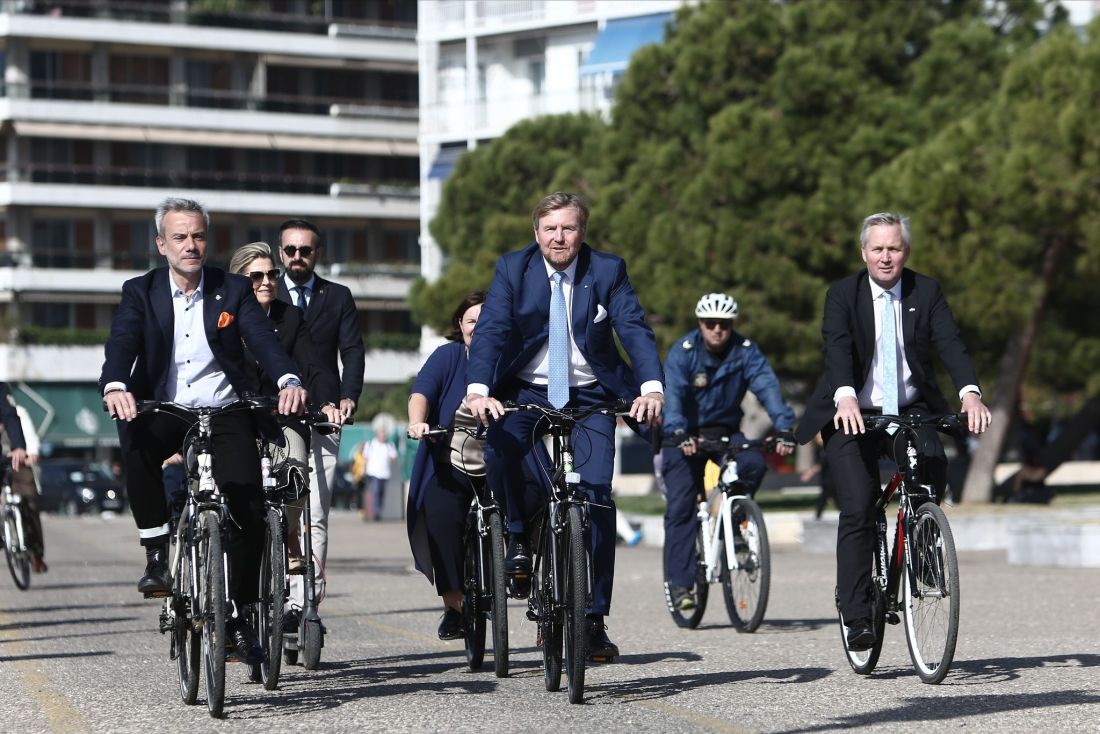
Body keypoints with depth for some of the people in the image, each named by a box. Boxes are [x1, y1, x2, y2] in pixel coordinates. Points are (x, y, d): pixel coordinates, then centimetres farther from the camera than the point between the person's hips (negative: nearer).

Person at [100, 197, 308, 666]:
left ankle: (237, 614, 7)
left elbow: (262, 338, -10)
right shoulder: (140, 293, 3)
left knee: (249, 510, -13)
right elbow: (121, 344, -13)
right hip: (164, 413, -1)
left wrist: (289, 380, -31)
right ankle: (157, 551, -21)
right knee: (134, 437, -35)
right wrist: (115, 386, -36)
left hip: (224, 412, 1)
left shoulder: (233, 290, 4)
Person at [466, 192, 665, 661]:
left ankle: (594, 619, -5)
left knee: (597, 498, -12)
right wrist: (479, 390, -33)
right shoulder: (512, 269, -4)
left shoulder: (608, 270, -4)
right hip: (527, 392, 0)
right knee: (497, 448, -32)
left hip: (590, 396, 0)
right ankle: (518, 536, -3)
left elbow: (635, 329, -15)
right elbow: (490, 330, -15)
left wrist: (651, 386, -33)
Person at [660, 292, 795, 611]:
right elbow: (672, 393, -28)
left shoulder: (745, 352, -9)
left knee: (754, 464, -28)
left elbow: (768, 386, -21)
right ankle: (679, 582, -8)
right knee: (680, 506, -11)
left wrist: (784, 428, -36)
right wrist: (678, 433, -46)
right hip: (686, 435, -2)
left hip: (726, 431, 2)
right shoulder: (682, 352, -14)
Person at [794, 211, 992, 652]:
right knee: (858, 510, -14)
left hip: (910, 412, 2)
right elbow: (837, 348, -19)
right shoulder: (842, 294, -4)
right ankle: (855, 614, -8)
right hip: (852, 416, -2)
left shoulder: (926, 293, 2)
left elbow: (950, 344, -12)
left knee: (933, 466, -26)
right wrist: (845, 397, -39)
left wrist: (970, 393, -30)